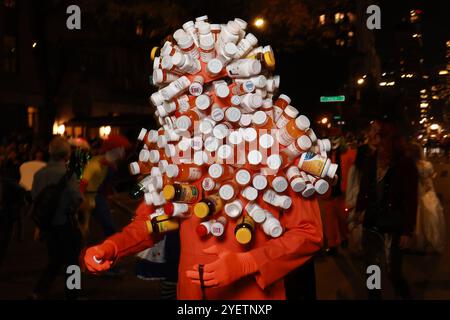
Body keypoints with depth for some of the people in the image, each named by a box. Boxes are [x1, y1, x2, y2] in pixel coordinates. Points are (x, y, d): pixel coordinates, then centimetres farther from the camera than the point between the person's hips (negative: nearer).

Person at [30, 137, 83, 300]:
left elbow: (34, 198, 6)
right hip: (65, 224, -5)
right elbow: (77, 199, -23)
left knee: (54, 261, 19)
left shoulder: (39, 174, -2)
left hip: (48, 225, 5)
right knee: (71, 261, 12)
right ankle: (71, 294, 22)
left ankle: (38, 292, 7)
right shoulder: (67, 174, -18)